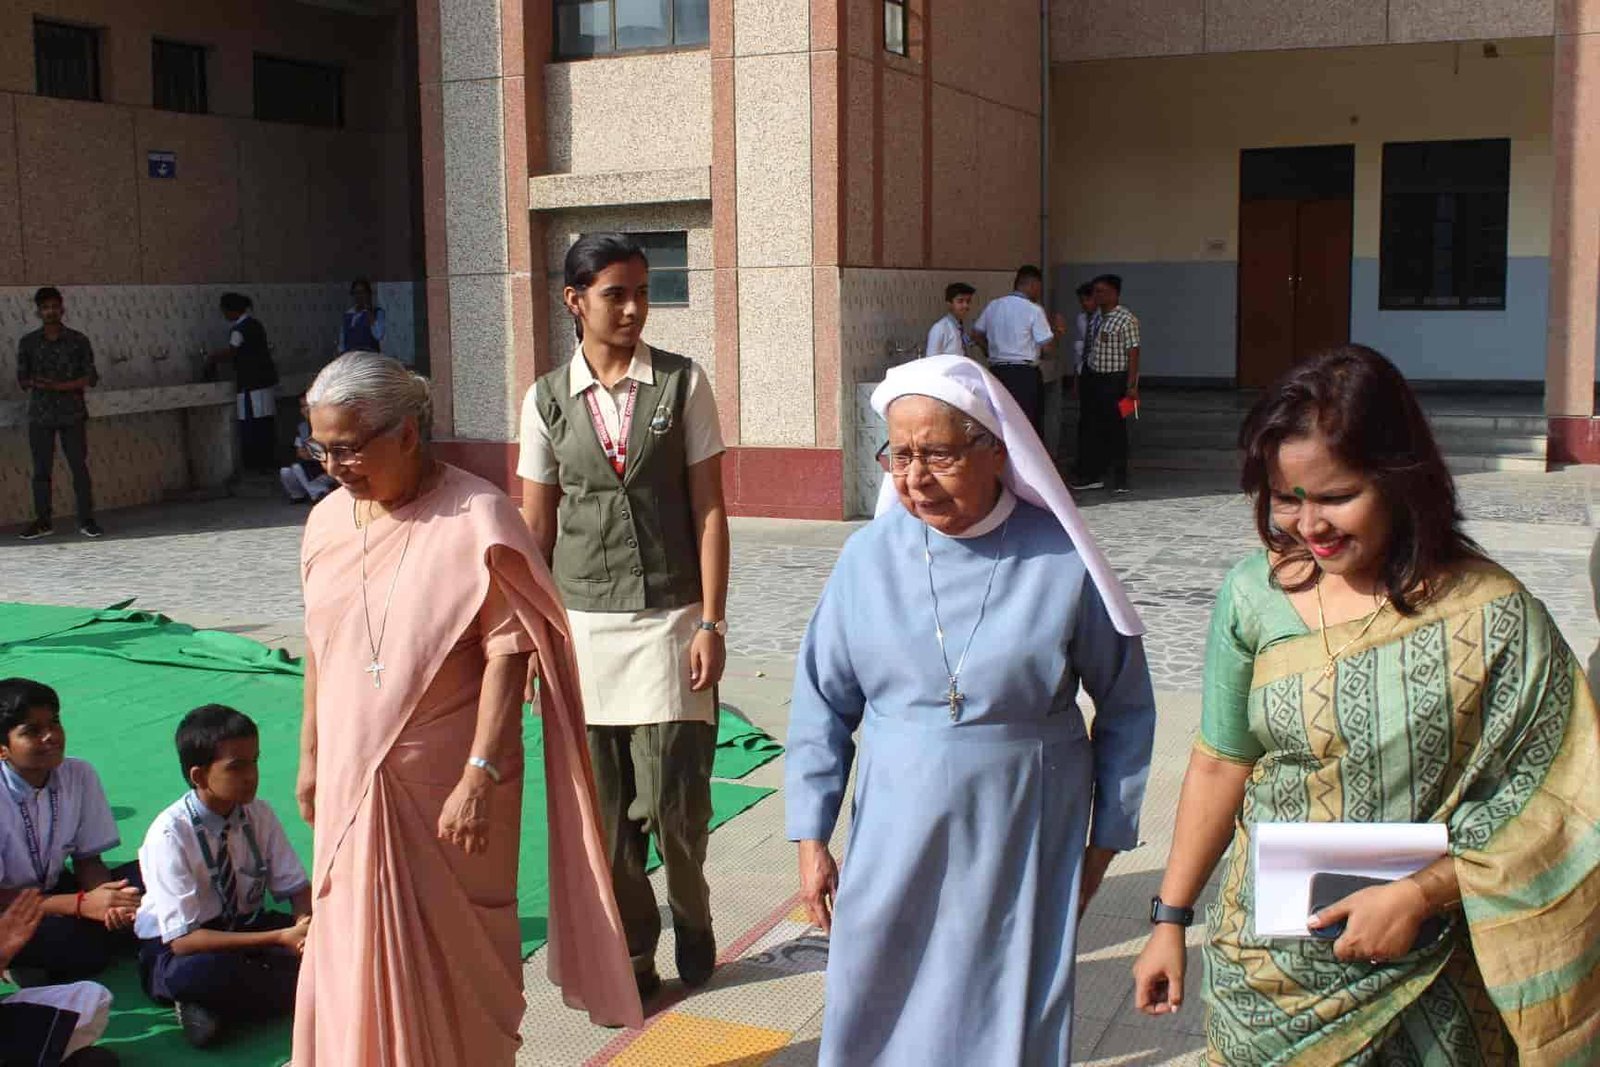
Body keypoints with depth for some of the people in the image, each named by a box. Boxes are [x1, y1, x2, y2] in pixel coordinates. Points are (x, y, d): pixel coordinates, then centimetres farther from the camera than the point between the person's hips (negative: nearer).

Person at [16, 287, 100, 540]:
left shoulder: (78, 341, 2)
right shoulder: (28, 342, 6)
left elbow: (91, 378, -3)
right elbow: (22, 379, 6)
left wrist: (59, 386, -15)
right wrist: (35, 383, -16)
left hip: (73, 414, -1)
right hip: (40, 415, 1)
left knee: (79, 467, -2)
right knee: (41, 470, 4)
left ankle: (86, 520, 4)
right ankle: (43, 521, 12)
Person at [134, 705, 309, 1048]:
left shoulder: (260, 814, -9)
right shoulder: (170, 834, -23)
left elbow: (297, 888, -2)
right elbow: (182, 940, -26)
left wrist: (304, 928, -27)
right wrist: (281, 939, -33)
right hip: (174, 949, -5)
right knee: (198, 972, -40)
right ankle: (299, 990, -17)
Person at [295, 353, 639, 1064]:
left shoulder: (476, 518, -13)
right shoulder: (327, 521, 6)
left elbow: (508, 653, -16)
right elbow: (321, 647, 15)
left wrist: (479, 777, -21)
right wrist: (310, 755, 18)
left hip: (448, 790, -5)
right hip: (351, 784, 5)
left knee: (458, 958, 6)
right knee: (355, 954, 11)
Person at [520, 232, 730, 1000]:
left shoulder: (682, 384, -2)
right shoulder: (548, 399, 3)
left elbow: (709, 510, -3)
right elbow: (536, 527, 6)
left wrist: (710, 623, -7)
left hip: (669, 618, -2)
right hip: (583, 623, 2)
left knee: (672, 797, 0)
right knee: (605, 806, 7)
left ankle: (691, 917, 30)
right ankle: (631, 958, 23)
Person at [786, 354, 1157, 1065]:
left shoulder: (1061, 564, -10)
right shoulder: (869, 558, -5)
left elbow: (1126, 707, 2)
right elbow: (823, 704, 2)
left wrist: (1107, 835, 5)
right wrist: (810, 836, 1)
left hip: (1023, 845, -1)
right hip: (895, 839, 2)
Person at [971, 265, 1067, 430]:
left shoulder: (992, 306, 6)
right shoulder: (1034, 310, -10)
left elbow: (976, 333, 15)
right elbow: (1047, 346, -10)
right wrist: (1057, 331, 8)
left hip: (997, 371, 5)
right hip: (1025, 374, -5)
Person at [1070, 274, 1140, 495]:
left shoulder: (1126, 319, -11)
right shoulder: (1097, 315, 11)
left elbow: (1133, 352, -14)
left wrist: (1131, 384, -19)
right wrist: (1083, 377, 15)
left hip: (1114, 380, -7)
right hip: (1092, 377, 7)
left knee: (1115, 428, -1)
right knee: (1090, 427, 10)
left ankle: (1119, 479, 8)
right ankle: (1092, 476, 18)